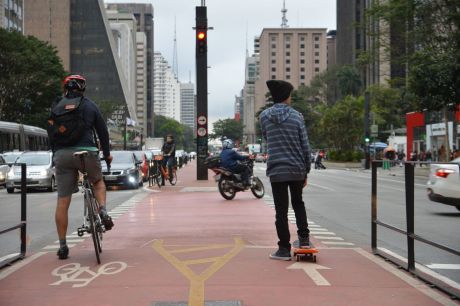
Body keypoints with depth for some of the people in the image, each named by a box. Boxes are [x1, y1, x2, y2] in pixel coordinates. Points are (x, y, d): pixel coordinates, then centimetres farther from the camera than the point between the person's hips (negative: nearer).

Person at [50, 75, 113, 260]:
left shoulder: (56, 107, 15)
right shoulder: (89, 106, 10)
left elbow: (51, 134, 18)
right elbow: (102, 131, 12)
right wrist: (107, 154, 23)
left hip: (62, 155, 1)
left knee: (62, 202, 5)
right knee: (98, 181, 28)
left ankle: (62, 245, 8)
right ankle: (103, 211, 2)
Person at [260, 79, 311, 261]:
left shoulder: (264, 116, -1)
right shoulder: (296, 116, -2)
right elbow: (305, 146, -1)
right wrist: (306, 171, 8)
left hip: (276, 170, -1)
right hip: (297, 169, 1)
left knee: (281, 210, 4)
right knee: (298, 203, 23)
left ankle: (284, 248, 6)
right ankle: (304, 238, 19)